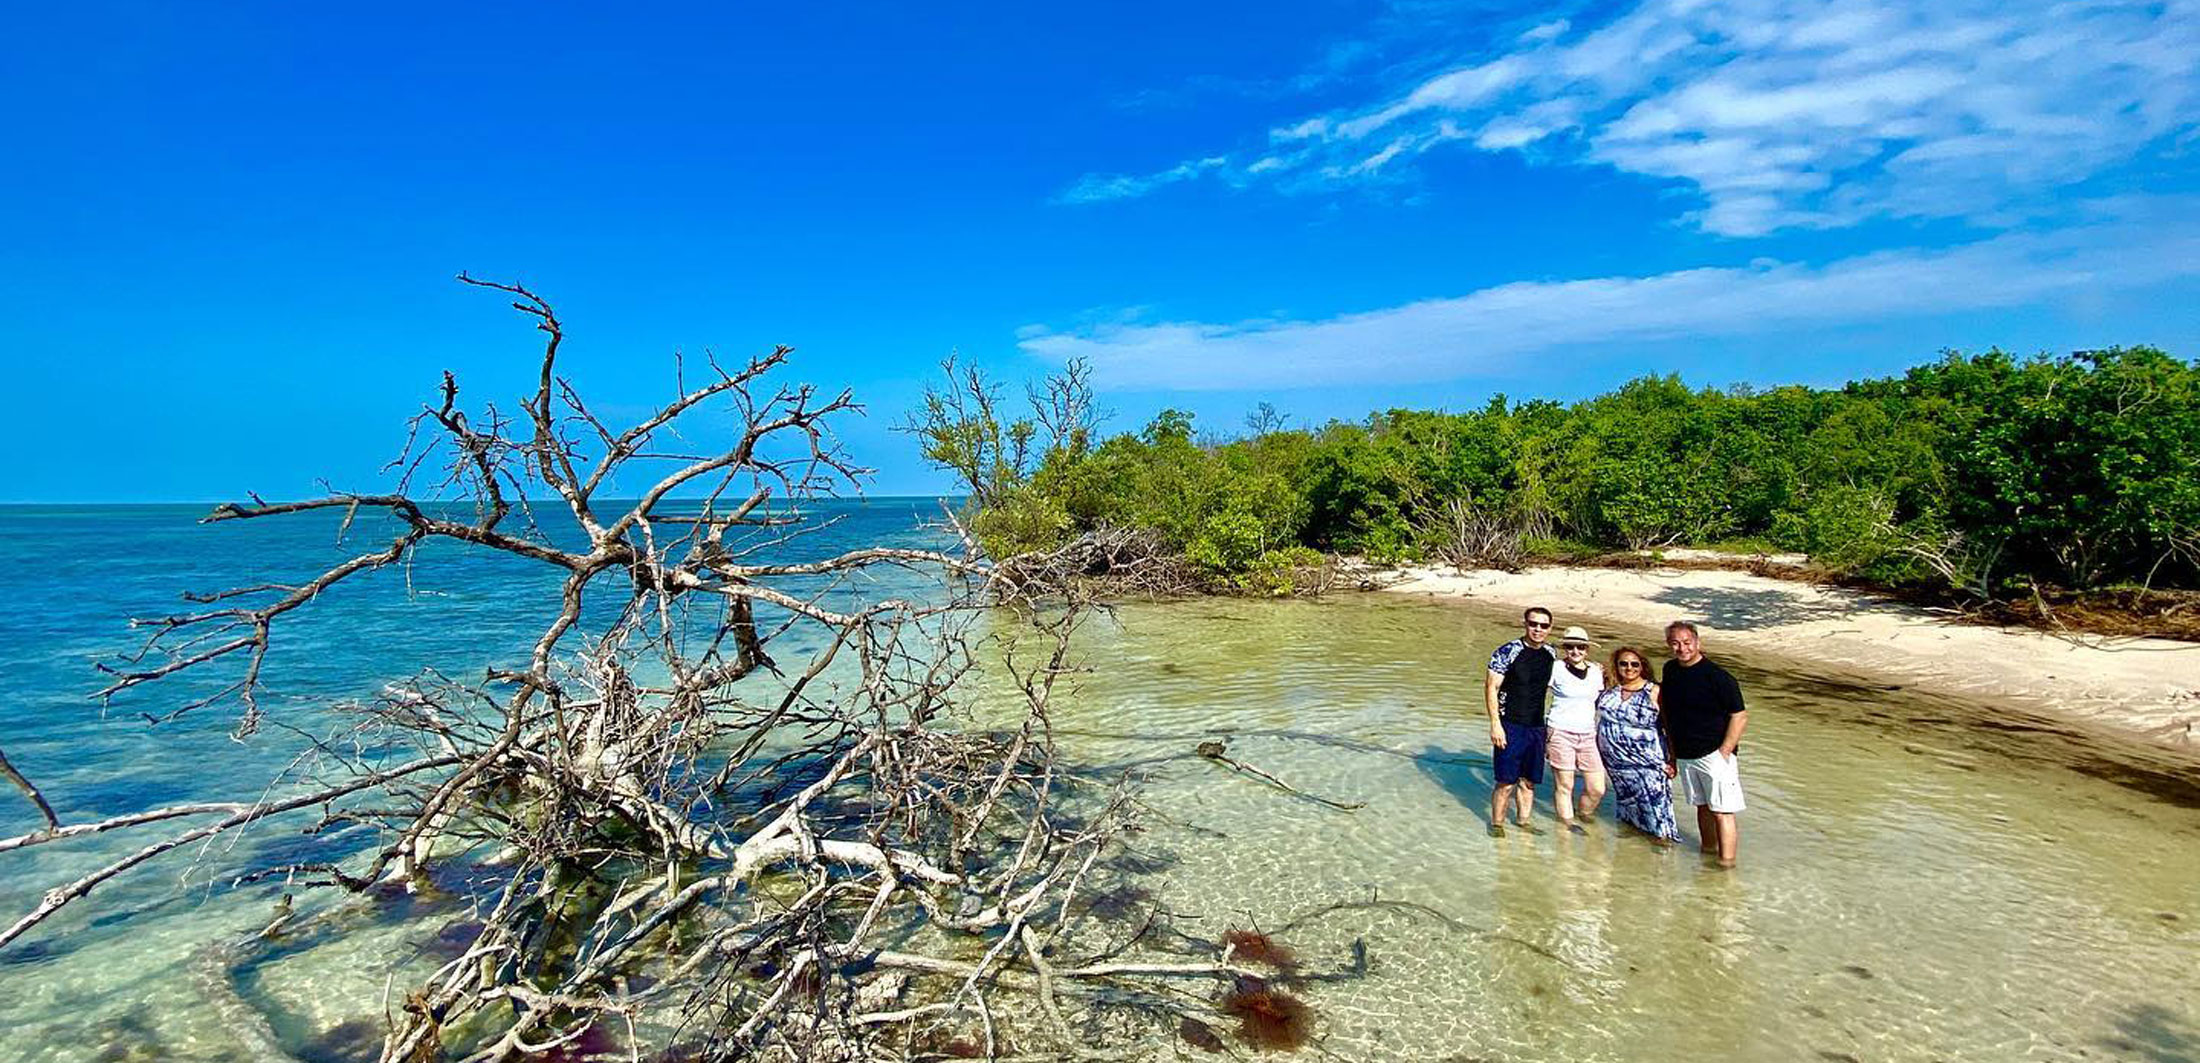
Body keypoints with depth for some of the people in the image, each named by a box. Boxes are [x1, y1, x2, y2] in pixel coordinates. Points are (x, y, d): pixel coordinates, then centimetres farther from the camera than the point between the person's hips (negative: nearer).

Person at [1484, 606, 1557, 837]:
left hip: (1537, 727, 5)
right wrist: (1495, 723, -16)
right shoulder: (1507, 652, -11)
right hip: (1510, 725, -5)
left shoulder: (1551, 654, 7)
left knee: (1529, 780, 13)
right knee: (1506, 781, -3)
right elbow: (1491, 687, -11)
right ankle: (1497, 822, 13)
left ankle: (1525, 820, 28)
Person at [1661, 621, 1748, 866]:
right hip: (1684, 755, 6)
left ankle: (1726, 864, -1)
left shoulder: (1717, 676, -14)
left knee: (1722, 812, -4)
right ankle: (1708, 851, 29)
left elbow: (1740, 716, -13)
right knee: (1702, 807, 17)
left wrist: (1724, 751, -15)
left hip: (1714, 755, -6)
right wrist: (1672, 752, 15)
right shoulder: (1670, 670, 6)